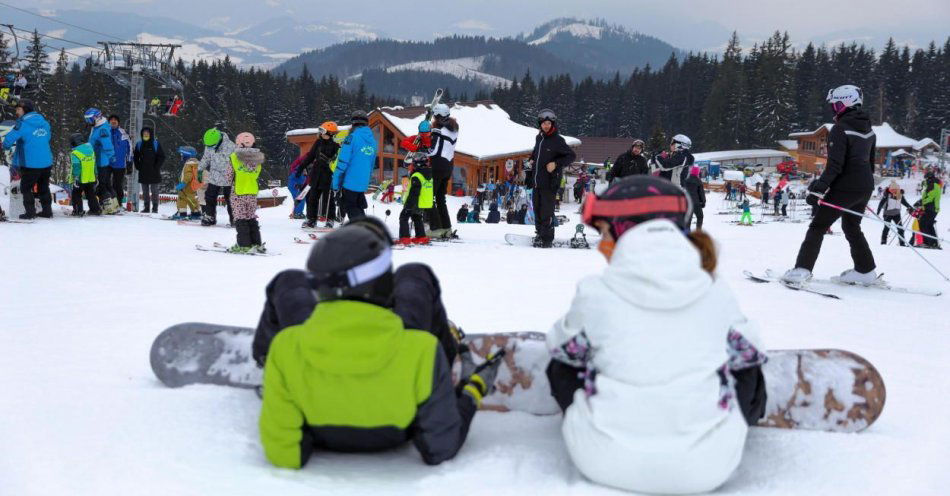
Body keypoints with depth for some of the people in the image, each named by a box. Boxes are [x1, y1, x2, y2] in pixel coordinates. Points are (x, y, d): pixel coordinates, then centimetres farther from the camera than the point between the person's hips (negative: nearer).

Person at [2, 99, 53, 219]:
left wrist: (6, 146, 5)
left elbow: (9, 138, -18)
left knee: (26, 187, 8)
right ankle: (47, 210, 21)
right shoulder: (45, 123, 8)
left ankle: (30, 212, 5)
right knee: (44, 187, 19)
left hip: (30, 164, -6)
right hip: (47, 163, 6)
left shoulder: (23, 124, -12)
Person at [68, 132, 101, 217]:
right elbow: (94, 165, 13)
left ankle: (78, 211, 2)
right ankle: (96, 210, 17)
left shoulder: (75, 153, -15)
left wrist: (75, 178, -18)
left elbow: (76, 168, -20)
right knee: (91, 195, 17)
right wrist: (96, 176, 19)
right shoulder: (91, 150, 7)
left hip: (80, 180, -6)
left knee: (76, 195, 6)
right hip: (91, 179, 7)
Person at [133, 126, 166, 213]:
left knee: (154, 191, -2)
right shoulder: (139, 144, 8)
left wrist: (156, 166, -8)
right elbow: (135, 157, 17)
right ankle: (146, 207, 13)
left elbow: (162, 157, -2)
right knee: (145, 191, 8)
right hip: (143, 173, 4)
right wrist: (138, 166, 6)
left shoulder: (156, 144, -2)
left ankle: (155, 208, 1)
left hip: (154, 172, -4)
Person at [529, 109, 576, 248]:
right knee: (537, 208, 12)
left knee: (547, 210, -6)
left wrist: (556, 164, -17)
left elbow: (571, 156, -8)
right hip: (537, 180, 7)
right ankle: (539, 234, 23)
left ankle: (547, 239, -1)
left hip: (550, 181, -7)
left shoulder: (557, 140, -9)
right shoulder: (539, 138, 13)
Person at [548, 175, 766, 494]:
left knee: (562, 363, 25)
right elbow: (748, 352, 14)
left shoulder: (596, 292, -10)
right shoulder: (716, 292, -3)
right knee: (749, 372, 28)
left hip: (605, 462, -1)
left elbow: (563, 346, 10)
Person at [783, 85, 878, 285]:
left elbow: (834, 165, -21)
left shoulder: (840, 129, -14)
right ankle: (866, 271, 23)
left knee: (818, 226, -3)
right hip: (865, 187, 8)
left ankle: (802, 270, -10)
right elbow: (871, 161, 19)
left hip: (845, 187, -8)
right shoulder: (868, 129, 11)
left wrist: (819, 189, -22)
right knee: (852, 227, 23)